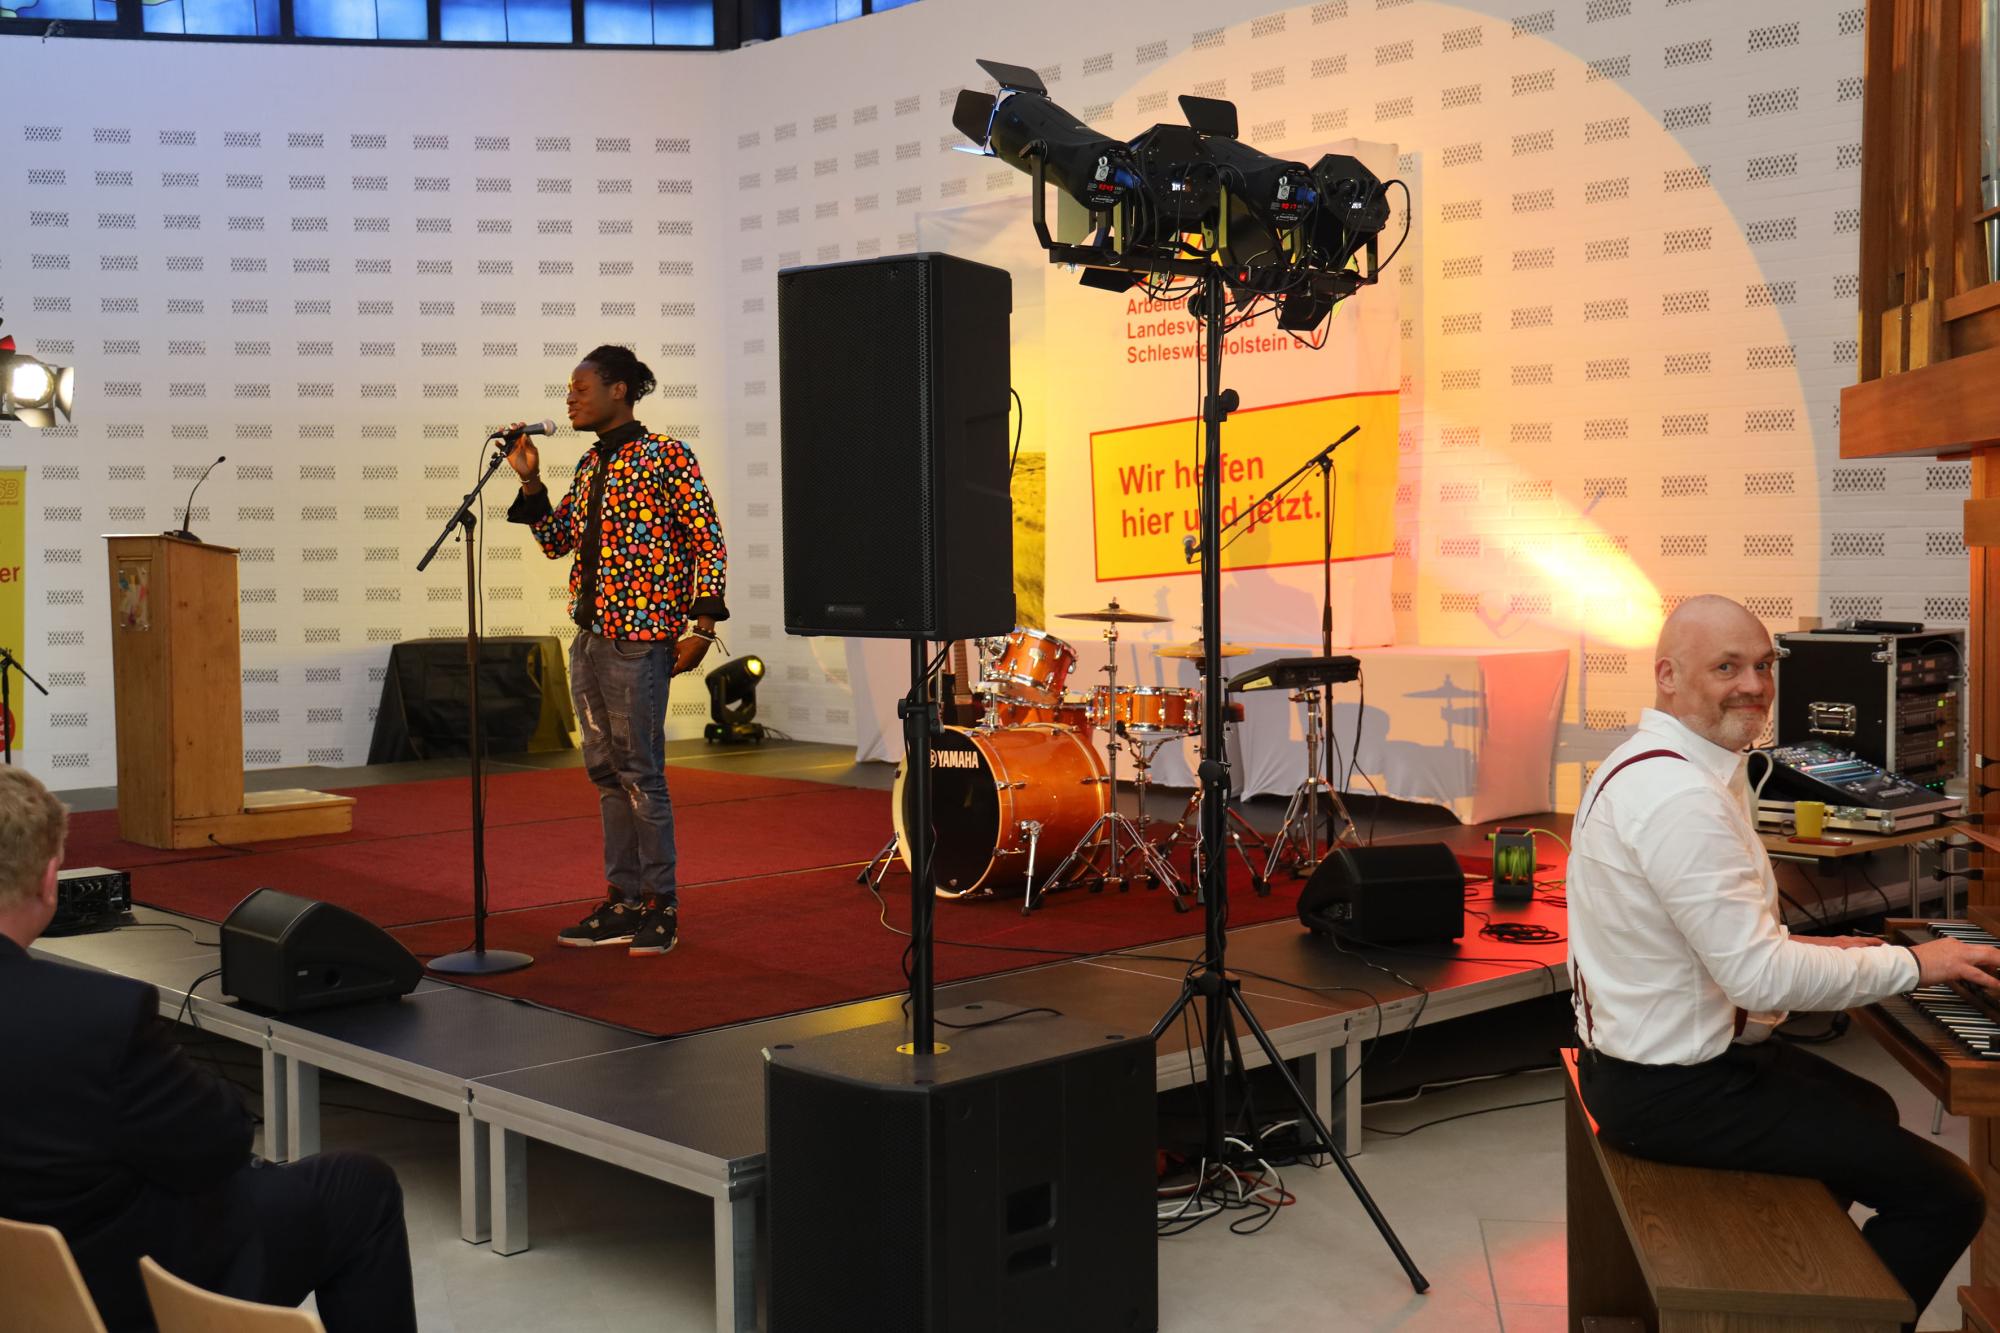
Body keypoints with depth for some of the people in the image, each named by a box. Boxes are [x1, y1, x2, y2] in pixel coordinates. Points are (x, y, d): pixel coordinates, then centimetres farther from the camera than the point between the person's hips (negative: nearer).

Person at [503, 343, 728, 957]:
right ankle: (623, 904, 19)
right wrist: (529, 478, 8)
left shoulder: (666, 457, -7)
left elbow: (708, 541, -9)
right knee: (606, 773, 11)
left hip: (639, 638, -8)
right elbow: (557, 541, 19)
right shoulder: (590, 463, 16)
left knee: (641, 772, -4)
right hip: (588, 638, 8)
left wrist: (700, 624, -14)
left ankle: (661, 909, 5)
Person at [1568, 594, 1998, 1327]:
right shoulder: (1679, 796, -26)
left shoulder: (1647, 762, 7)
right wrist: (1910, 963, -14)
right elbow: (1759, 976, -26)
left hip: (1652, 1050, 11)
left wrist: (1799, 948, 7)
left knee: (1869, 1111, 32)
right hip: (1675, 1092, -11)